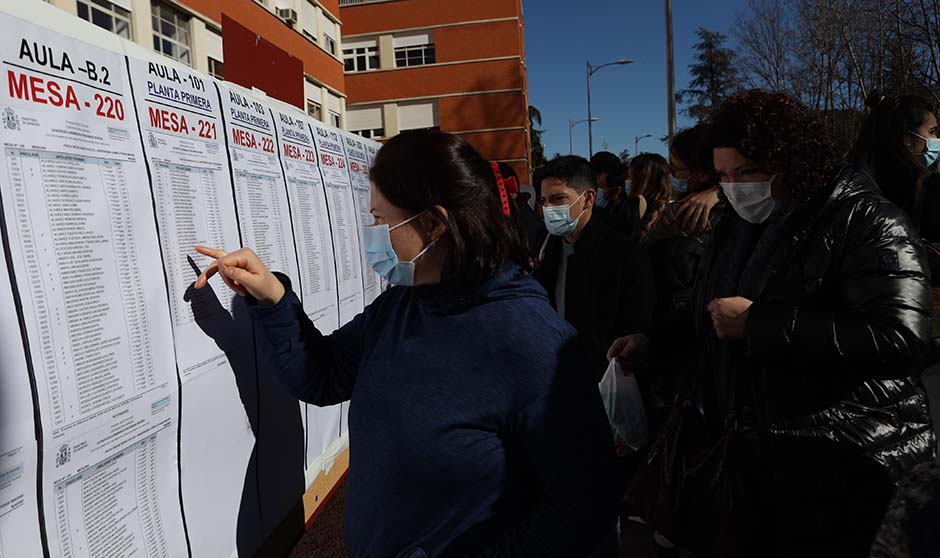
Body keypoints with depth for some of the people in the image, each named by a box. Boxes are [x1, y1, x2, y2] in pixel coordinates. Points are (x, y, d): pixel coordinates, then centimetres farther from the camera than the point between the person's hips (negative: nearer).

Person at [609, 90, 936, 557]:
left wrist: (755, 323, -27)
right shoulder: (737, 222, 9)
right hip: (735, 444, 7)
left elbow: (898, 341, -28)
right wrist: (651, 343, 10)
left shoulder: (866, 223, -14)